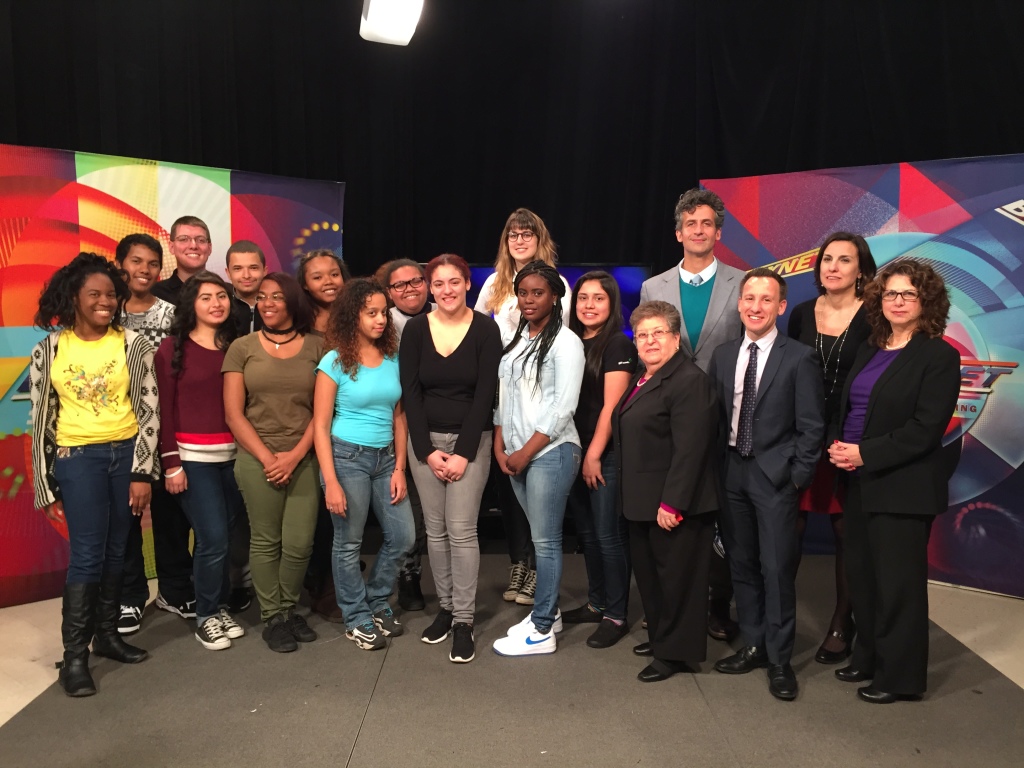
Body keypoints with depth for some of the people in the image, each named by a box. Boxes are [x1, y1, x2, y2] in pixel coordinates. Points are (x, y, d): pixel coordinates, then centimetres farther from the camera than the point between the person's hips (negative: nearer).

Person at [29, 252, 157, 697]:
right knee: (86, 556, -3)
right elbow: (41, 420, 4)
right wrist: (46, 487, 3)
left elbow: (149, 410, -1)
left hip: (127, 454, 2)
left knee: (115, 552, 11)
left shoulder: (133, 344, 0)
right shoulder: (50, 350, 0)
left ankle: (106, 634, 27)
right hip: (78, 459, -1)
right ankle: (74, 655, 10)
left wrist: (143, 472, -6)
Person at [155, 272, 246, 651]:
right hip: (194, 458, -4)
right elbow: (166, 409, -4)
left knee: (224, 538, 9)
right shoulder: (172, 348, -2)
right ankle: (206, 617, 14)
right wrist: (171, 463, -8)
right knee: (213, 539, -6)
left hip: (234, 455, 4)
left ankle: (220, 608, 27)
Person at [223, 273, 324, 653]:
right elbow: (233, 413, 1)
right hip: (256, 460, 0)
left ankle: (289, 608, 25)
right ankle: (272, 617, 22)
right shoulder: (242, 348, 5)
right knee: (265, 541, 5)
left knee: (299, 543, 1)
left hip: (304, 460, 1)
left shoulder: (316, 347, 5)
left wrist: (294, 456, -8)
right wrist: (267, 457, -6)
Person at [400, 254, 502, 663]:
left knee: (461, 529, -5)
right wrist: (427, 450, -8)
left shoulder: (485, 329, -6)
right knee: (435, 528, 8)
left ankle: (464, 621, 6)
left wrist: (464, 452, -12)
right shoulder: (415, 329, 1)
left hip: (471, 440, -3)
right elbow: (410, 392, -1)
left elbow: (485, 394, -9)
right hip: (425, 440, 3)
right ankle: (445, 607, 24)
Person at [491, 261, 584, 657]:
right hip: (515, 453, 6)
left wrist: (526, 453, -12)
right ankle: (549, 611, 27)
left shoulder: (565, 342, -8)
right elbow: (504, 394, 13)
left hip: (550, 452, -6)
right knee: (539, 536, 15)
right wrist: (500, 446, 3)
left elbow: (563, 407, -14)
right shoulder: (516, 340, 13)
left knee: (546, 540, 0)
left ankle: (542, 630, 9)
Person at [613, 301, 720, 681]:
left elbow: (689, 449, -23)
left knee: (676, 576, 4)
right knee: (648, 571, 20)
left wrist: (671, 503, -24)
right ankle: (659, 636, 37)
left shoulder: (689, 381, -18)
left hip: (673, 504, -10)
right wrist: (634, 496, 15)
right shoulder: (641, 380, 12)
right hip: (643, 501, 10)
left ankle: (676, 653, 19)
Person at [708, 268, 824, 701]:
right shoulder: (723, 356, 8)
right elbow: (715, 416, 10)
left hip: (775, 476, -5)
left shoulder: (799, 358, -7)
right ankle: (753, 646, 28)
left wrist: (798, 477, -9)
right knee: (741, 565, 13)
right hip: (732, 472, 5)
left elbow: (811, 427, -6)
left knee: (777, 569, -1)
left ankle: (779, 660, 14)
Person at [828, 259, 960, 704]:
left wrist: (865, 454, -19)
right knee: (861, 575, 14)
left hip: (903, 486, -7)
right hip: (859, 482, 7)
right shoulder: (869, 350, 12)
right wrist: (838, 444, -4)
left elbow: (925, 428, -17)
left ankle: (900, 676, 18)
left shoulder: (939, 355, -9)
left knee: (898, 581, 3)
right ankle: (868, 658, 31)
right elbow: (847, 408, 15)